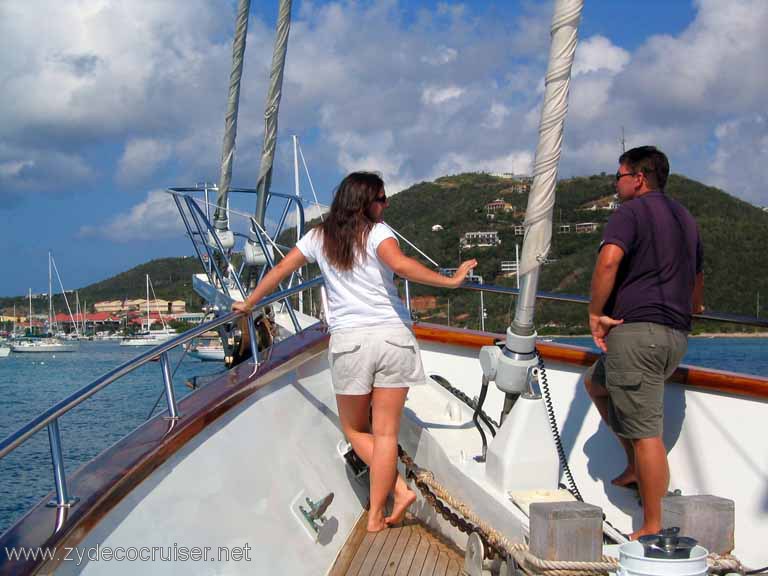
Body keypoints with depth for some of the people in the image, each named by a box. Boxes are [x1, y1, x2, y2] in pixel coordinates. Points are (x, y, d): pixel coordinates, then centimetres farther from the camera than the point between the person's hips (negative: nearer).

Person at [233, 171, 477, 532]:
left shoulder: (319, 237, 10)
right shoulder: (377, 232, -1)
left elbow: (281, 269, 17)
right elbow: (400, 265, -20)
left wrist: (248, 303, 29)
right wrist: (450, 281, -14)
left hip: (349, 340, 1)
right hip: (394, 337, -1)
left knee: (354, 429, 17)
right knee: (385, 433, 5)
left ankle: (398, 488, 1)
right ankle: (376, 515, 6)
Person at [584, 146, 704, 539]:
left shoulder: (631, 211, -5)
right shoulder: (685, 219, 21)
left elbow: (609, 260, -24)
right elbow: (697, 280, 32)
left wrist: (595, 313, -14)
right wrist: (690, 311, 49)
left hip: (636, 330, -9)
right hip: (675, 337, 9)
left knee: (646, 433, -6)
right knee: (596, 383, 29)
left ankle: (653, 530, -1)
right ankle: (635, 466, 25)